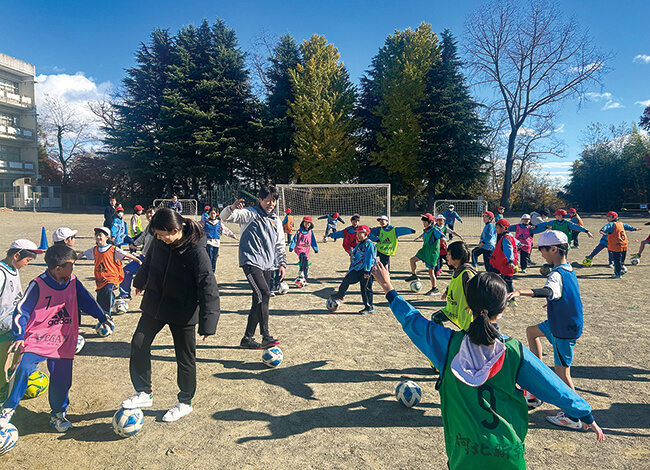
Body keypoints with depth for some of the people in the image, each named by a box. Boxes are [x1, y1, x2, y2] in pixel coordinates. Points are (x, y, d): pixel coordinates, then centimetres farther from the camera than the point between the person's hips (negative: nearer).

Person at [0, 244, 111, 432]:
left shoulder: (73, 282, 1)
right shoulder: (38, 285, -11)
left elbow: (87, 300, 14)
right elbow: (22, 310, -6)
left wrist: (102, 318, 17)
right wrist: (19, 336, -10)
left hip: (63, 342, 4)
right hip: (37, 339, -3)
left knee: (62, 380, 7)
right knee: (23, 369, -21)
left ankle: (58, 414, 29)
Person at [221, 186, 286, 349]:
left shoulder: (276, 221, 18)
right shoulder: (250, 213, 0)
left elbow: (280, 245, 24)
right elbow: (225, 216, -11)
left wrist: (282, 263, 16)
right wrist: (232, 208, -33)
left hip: (267, 265, 7)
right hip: (251, 261, -7)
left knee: (259, 301, 6)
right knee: (264, 293, -21)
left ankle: (247, 338, 17)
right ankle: (266, 336, -16)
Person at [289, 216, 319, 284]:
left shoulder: (311, 232, 11)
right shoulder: (299, 231, 1)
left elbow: (313, 241, 21)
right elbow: (294, 240, 2)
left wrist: (315, 248, 22)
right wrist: (291, 247, -7)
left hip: (307, 249, 5)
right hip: (299, 248, -4)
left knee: (306, 264, 4)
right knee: (303, 256, -34)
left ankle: (304, 279, 16)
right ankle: (300, 274, -29)